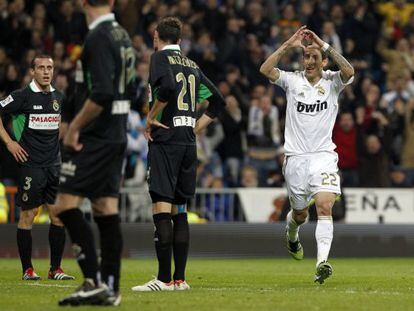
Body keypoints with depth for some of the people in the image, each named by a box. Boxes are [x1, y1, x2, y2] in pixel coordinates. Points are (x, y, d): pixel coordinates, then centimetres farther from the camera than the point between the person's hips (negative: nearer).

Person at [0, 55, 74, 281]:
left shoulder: (59, 97, 11)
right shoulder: (22, 96, -6)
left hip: (54, 165, 5)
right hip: (30, 164, -5)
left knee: (59, 216, 1)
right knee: (27, 216, -3)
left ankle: (55, 269, 8)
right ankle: (27, 269, 4)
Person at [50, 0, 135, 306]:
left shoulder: (99, 37, -14)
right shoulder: (122, 35, 13)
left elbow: (101, 94, -23)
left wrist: (74, 127, -14)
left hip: (93, 138, -9)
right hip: (117, 136, 9)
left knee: (65, 203, -9)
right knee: (106, 208, 8)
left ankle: (94, 281, -15)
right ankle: (111, 288, 8)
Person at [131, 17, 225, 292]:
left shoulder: (160, 57, -3)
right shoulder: (192, 65, 17)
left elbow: (168, 86, -23)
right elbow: (218, 101, 20)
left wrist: (151, 117, -11)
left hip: (166, 139, -7)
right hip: (188, 143, 7)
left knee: (161, 209, -9)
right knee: (179, 211, 10)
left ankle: (164, 279, -15)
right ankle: (180, 278, 8)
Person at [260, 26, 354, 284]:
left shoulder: (332, 82, 2)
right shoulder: (292, 81, 5)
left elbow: (349, 72, -20)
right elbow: (266, 70, -12)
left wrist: (325, 46, -19)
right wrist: (288, 45, -16)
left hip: (324, 155, -1)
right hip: (296, 157, 1)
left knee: (325, 207, -20)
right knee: (300, 213, 13)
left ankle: (322, 262, -29)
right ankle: (292, 234, 48)